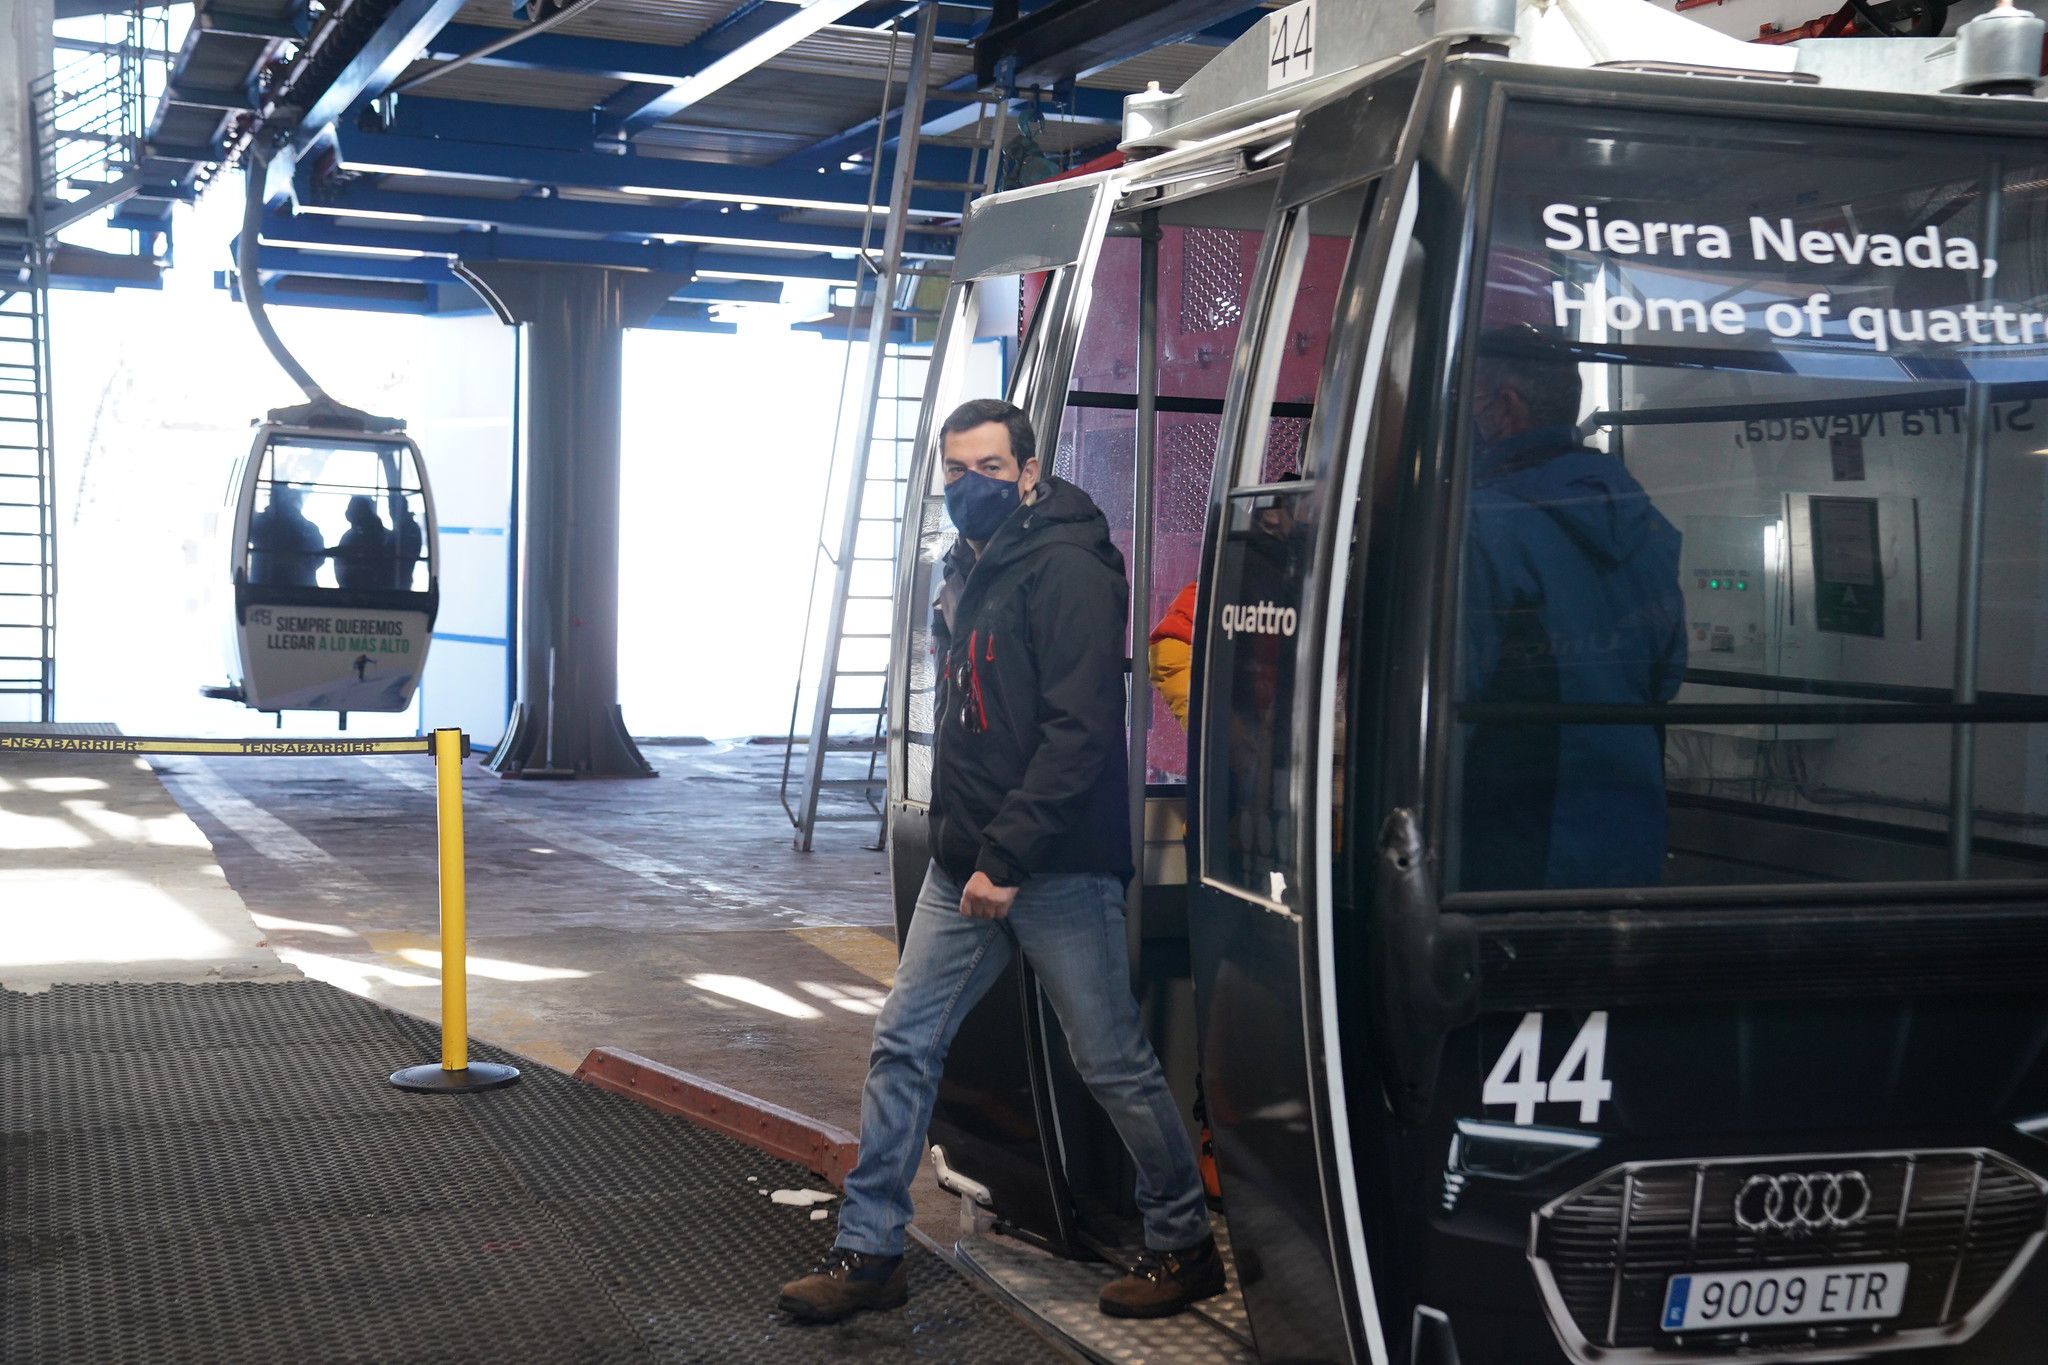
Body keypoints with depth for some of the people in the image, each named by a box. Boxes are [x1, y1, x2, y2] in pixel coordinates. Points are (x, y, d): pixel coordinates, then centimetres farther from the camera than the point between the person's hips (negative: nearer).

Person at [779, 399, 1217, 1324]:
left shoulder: (1065, 570, -14)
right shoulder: (965, 572, 14)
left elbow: (1080, 732, -20)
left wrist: (1007, 857, -22)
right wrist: (954, 831, 13)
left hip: (1057, 868, -8)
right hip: (964, 864, 8)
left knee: (1114, 1064, 2)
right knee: (903, 1044, 6)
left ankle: (1185, 1248, 18)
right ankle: (868, 1253, 15)